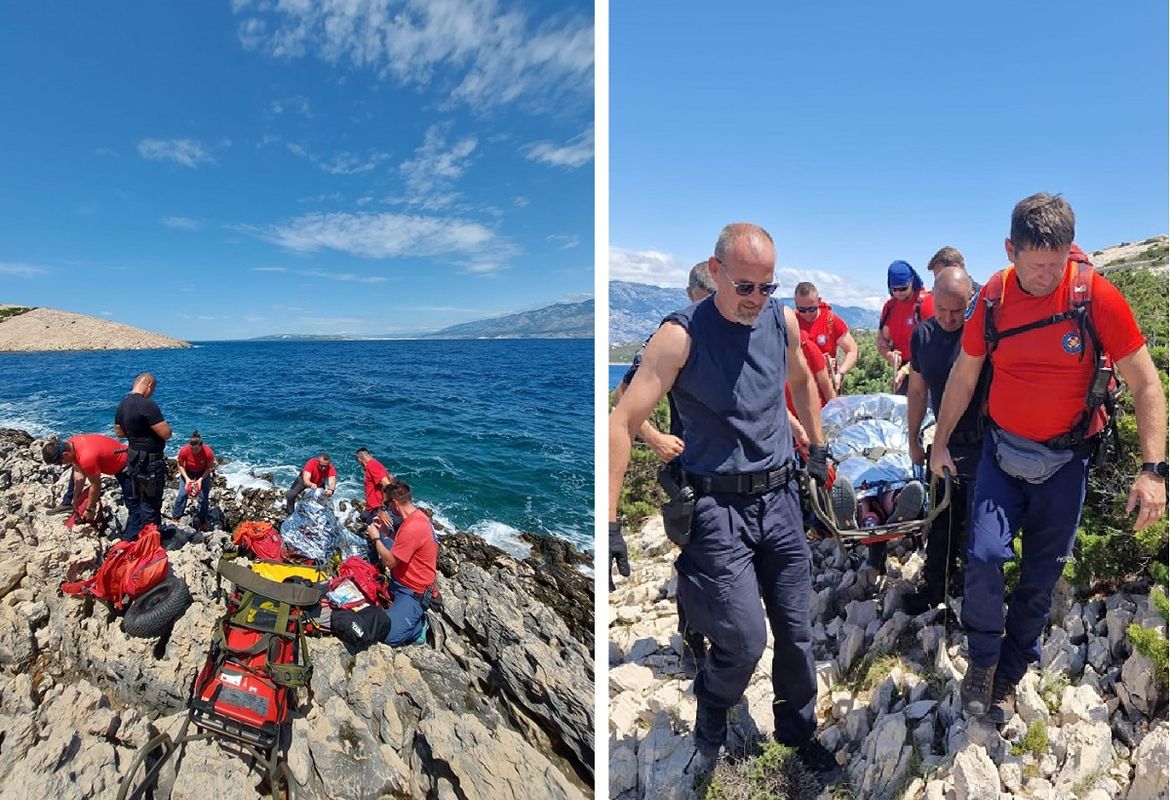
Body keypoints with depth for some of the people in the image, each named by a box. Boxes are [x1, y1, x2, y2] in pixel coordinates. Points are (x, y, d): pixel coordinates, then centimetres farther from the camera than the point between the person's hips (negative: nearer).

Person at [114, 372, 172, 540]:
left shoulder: (122, 404, 6)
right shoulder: (147, 405, -23)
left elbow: (119, 431, 20)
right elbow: (166, 433, -24)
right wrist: (163, 423, -4)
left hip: (134, 460, 9)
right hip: (150, 463, -9)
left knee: (137, 501, 22)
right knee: (151, 505, 3)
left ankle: (131, 539, 31)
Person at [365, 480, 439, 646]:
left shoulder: (412, 528, -30)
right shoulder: (417, 515, 1)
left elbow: (390, 562, -19)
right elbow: (400, 545, 15)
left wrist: (376, 538, -7)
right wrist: (383, 533, 6)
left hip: (414, 593, -10)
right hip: (401, 581, 10)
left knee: (389, 636, -23)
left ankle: (420, 622, 2)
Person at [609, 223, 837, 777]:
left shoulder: (784, 321, 3)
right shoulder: (681, 335, -15)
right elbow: (623, 423, -19)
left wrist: (817, 450, 27)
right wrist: (610, 520, -23)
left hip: (780, 497, 5)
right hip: (717, 506, -5)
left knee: (796, 632, 13)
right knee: (744, 640, -7)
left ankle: (798, 729, 42)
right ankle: (709, 725, 27)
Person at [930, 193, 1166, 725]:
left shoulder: (1097, 296, -13)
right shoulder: (994, 298, -7)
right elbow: (963, 375, 4)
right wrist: (940, 442, 10)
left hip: (1065, 461, -1)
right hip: (1003, 451, 1)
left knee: (1041, 577, 8)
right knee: (985, 553, -15)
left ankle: (1010, 673, 29)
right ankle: (983, 657, 10)